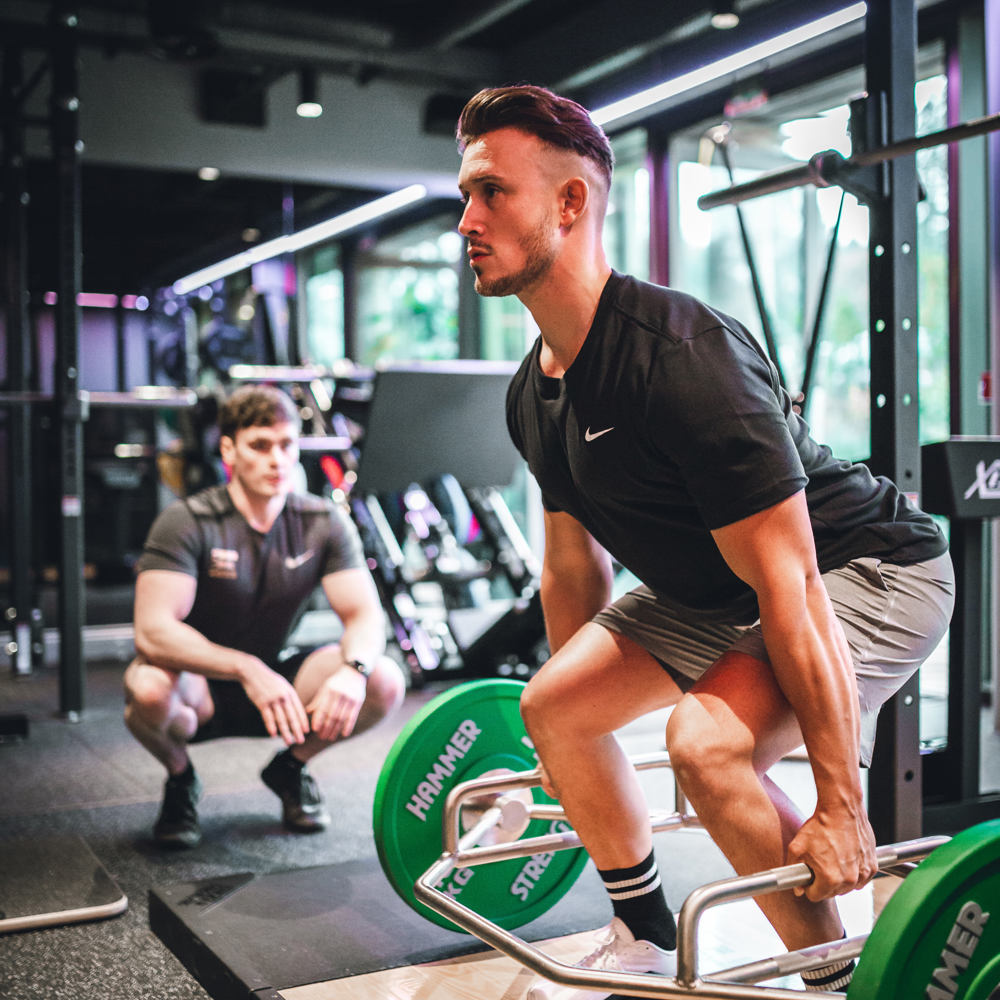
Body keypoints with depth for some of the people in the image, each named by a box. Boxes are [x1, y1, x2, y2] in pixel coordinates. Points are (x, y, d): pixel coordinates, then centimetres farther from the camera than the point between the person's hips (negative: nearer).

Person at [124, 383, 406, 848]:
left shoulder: (325, 523, -8)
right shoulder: (188, 522, -19)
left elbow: (366, 614, -14)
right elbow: (153, 631, -30)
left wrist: (353, 669, -38)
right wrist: (247, 670, -45)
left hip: (278, 678, 3)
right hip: (198, 683, -3)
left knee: (384, 682, -23)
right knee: (149, 688, -38)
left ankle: (290, 767, 7)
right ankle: (180, 778, -1)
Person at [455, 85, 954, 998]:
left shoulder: (679, 360, -32)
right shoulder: (534, 393, -4)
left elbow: (790, 592, -32)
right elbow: (573, 559, 10)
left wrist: (840, 805, -28)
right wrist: (576, 690, 18)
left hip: (871, 570, -9)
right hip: (713, 589, 9)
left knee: (708, 739, -31)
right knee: (552, 705, 6)